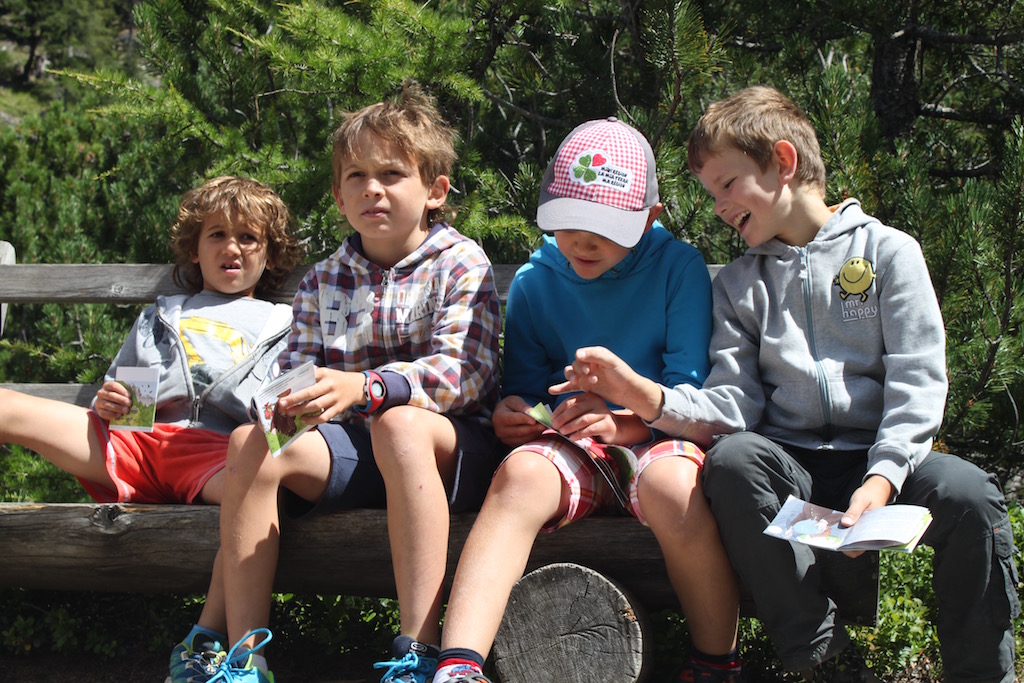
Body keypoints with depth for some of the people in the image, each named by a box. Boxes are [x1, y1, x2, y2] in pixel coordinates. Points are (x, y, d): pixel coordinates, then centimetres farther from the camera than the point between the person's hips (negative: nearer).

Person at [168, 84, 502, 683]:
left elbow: (461, 373, -14)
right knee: (253, 442, -21)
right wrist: (289, 401, -18)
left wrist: (363, 388, -31)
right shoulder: (323, 281, 15)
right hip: (351, 446, 5)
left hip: (449, 441, -4)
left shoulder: (461, 264, -1)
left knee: (399, 423, -37)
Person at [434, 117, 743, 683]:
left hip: (656, 437, -2)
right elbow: (524, 383, 16)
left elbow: (690, 387, -4)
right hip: (567, 447, 2)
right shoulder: (534, 281, 12)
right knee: (521, 473, -33)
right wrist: (511, 410, -8)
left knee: (672, 483, -38)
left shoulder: (678, 267, 3)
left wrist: (624, 422, -21)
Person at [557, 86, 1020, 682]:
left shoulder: (888, 250, 6)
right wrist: (651, 399, -16)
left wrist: (882, 478, -22)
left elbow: (918, 383, -5)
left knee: (967, 494, -32)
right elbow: (733, 405, 4)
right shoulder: (739, 283, 17)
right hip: (790, 463, 2)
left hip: (885, 457, -2)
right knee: (731, 459, -31)